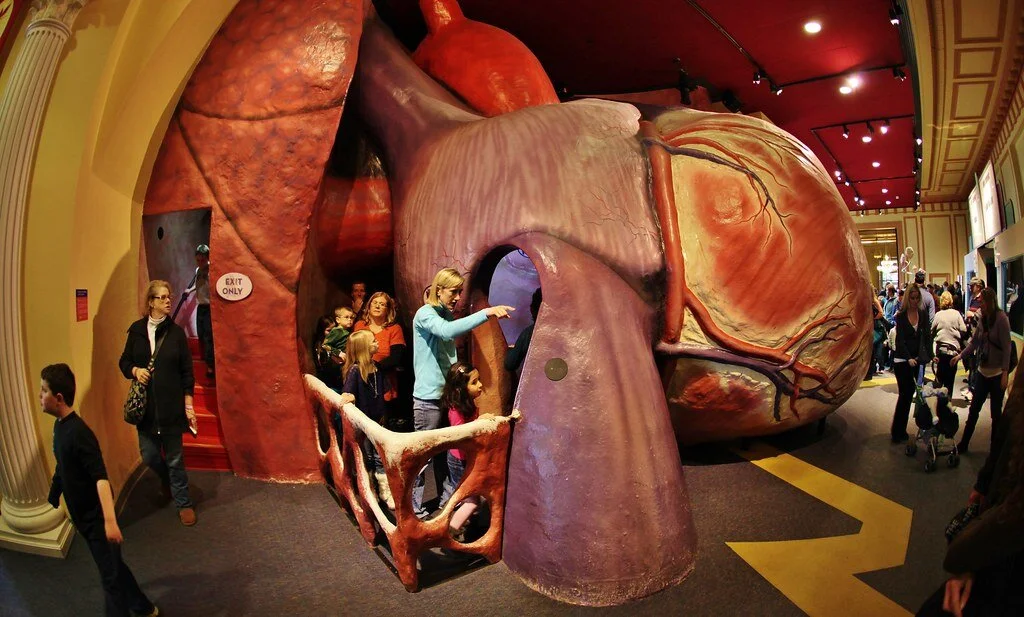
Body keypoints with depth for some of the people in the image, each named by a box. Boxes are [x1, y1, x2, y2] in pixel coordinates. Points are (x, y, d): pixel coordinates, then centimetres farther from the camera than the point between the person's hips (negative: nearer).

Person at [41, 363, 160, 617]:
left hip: (97, 518, -9)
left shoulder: (78, 432, -24)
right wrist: (51, 503, 26)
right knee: (114, 567, 21)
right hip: (83, 516, 9)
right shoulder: (59, 425, 4)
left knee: (110, 575, 3)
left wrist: (110, 520, -39)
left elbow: (100, 477, -31)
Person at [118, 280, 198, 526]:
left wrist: (188, 405, -5)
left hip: (171, 405, -2)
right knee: (149, 455, 11)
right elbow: (124, 361, 11)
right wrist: (135, 370, -12)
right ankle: (167, 478, 44)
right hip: (145, 404, 2)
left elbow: (186, 371, -2)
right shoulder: (137, 330, 0)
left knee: (174, 458, 5)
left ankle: (184, 503, 21)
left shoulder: (176, 332, -4)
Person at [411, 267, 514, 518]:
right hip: (428, 397, -8)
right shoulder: (425, 314, -13)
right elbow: (447, 331, -35)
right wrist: (487, 312, -38)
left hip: (447, 394, 8)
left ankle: (445, 502, 30)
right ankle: (415, 509, 14)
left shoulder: (447, 314, 12)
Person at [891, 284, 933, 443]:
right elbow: (900, 340, -11)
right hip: (902, 360, -3)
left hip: (918, 359, 3)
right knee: (905, 394, -4)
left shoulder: (923, 314, 3)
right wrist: (908, 358, -22)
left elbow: (927, 336, 1)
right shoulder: (900, 316, -5)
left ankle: (900, 430, 14)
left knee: (910, 394, 4)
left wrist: (930, 355, -9)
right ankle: (897, 432, 5)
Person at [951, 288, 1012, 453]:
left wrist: (1005, 372, -18)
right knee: (973, 409, 9)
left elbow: (1006, 347, -15)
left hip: (997, 373, -6)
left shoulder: (1001, 318, -13)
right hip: (983, 371, 6)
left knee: (996, 413, 6)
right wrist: (960, 355, 1)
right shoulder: (982, 318, 5)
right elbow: (974, 341, 12)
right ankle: (963, 443, 17)